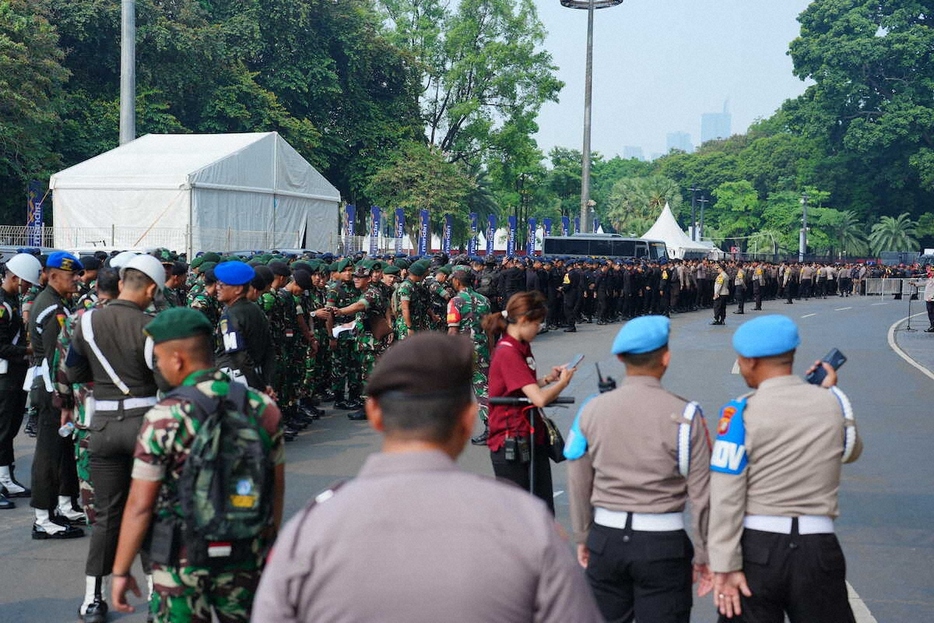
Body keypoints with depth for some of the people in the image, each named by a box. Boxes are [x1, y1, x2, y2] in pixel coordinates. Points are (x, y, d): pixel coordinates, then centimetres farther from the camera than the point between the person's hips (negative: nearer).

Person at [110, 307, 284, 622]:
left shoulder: (164, 418, -15)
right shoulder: (263, 406, -3)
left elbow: (139, 505, -13)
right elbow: (277, 487, 7)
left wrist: (120, 572, -3)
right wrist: (269, 543, 20)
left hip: (184, 559, -3)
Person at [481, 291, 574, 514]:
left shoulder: (522, 348, 10)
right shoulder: (508, 353, -20)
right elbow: (539, 399, -26)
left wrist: (548, 378, 7)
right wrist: (563, 382, -8)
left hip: (532, 439, 9)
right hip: (510, 444, -9)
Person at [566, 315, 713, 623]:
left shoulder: (592, 410, 0)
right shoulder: (683, 414, -11)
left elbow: (578, 484, 7)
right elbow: (701, 493, -9)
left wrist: (582, 538, 19)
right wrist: (704, 554, 1)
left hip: (606, 539, 3)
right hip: (662, 542, -3)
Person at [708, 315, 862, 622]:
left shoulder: (740, 413, -8)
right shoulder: (834, 403, 2)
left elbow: (726, 498, -12)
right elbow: (851, 450, 25)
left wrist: (725, 565, -11)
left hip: (756, 547, -3)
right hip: (818, 549, 3)